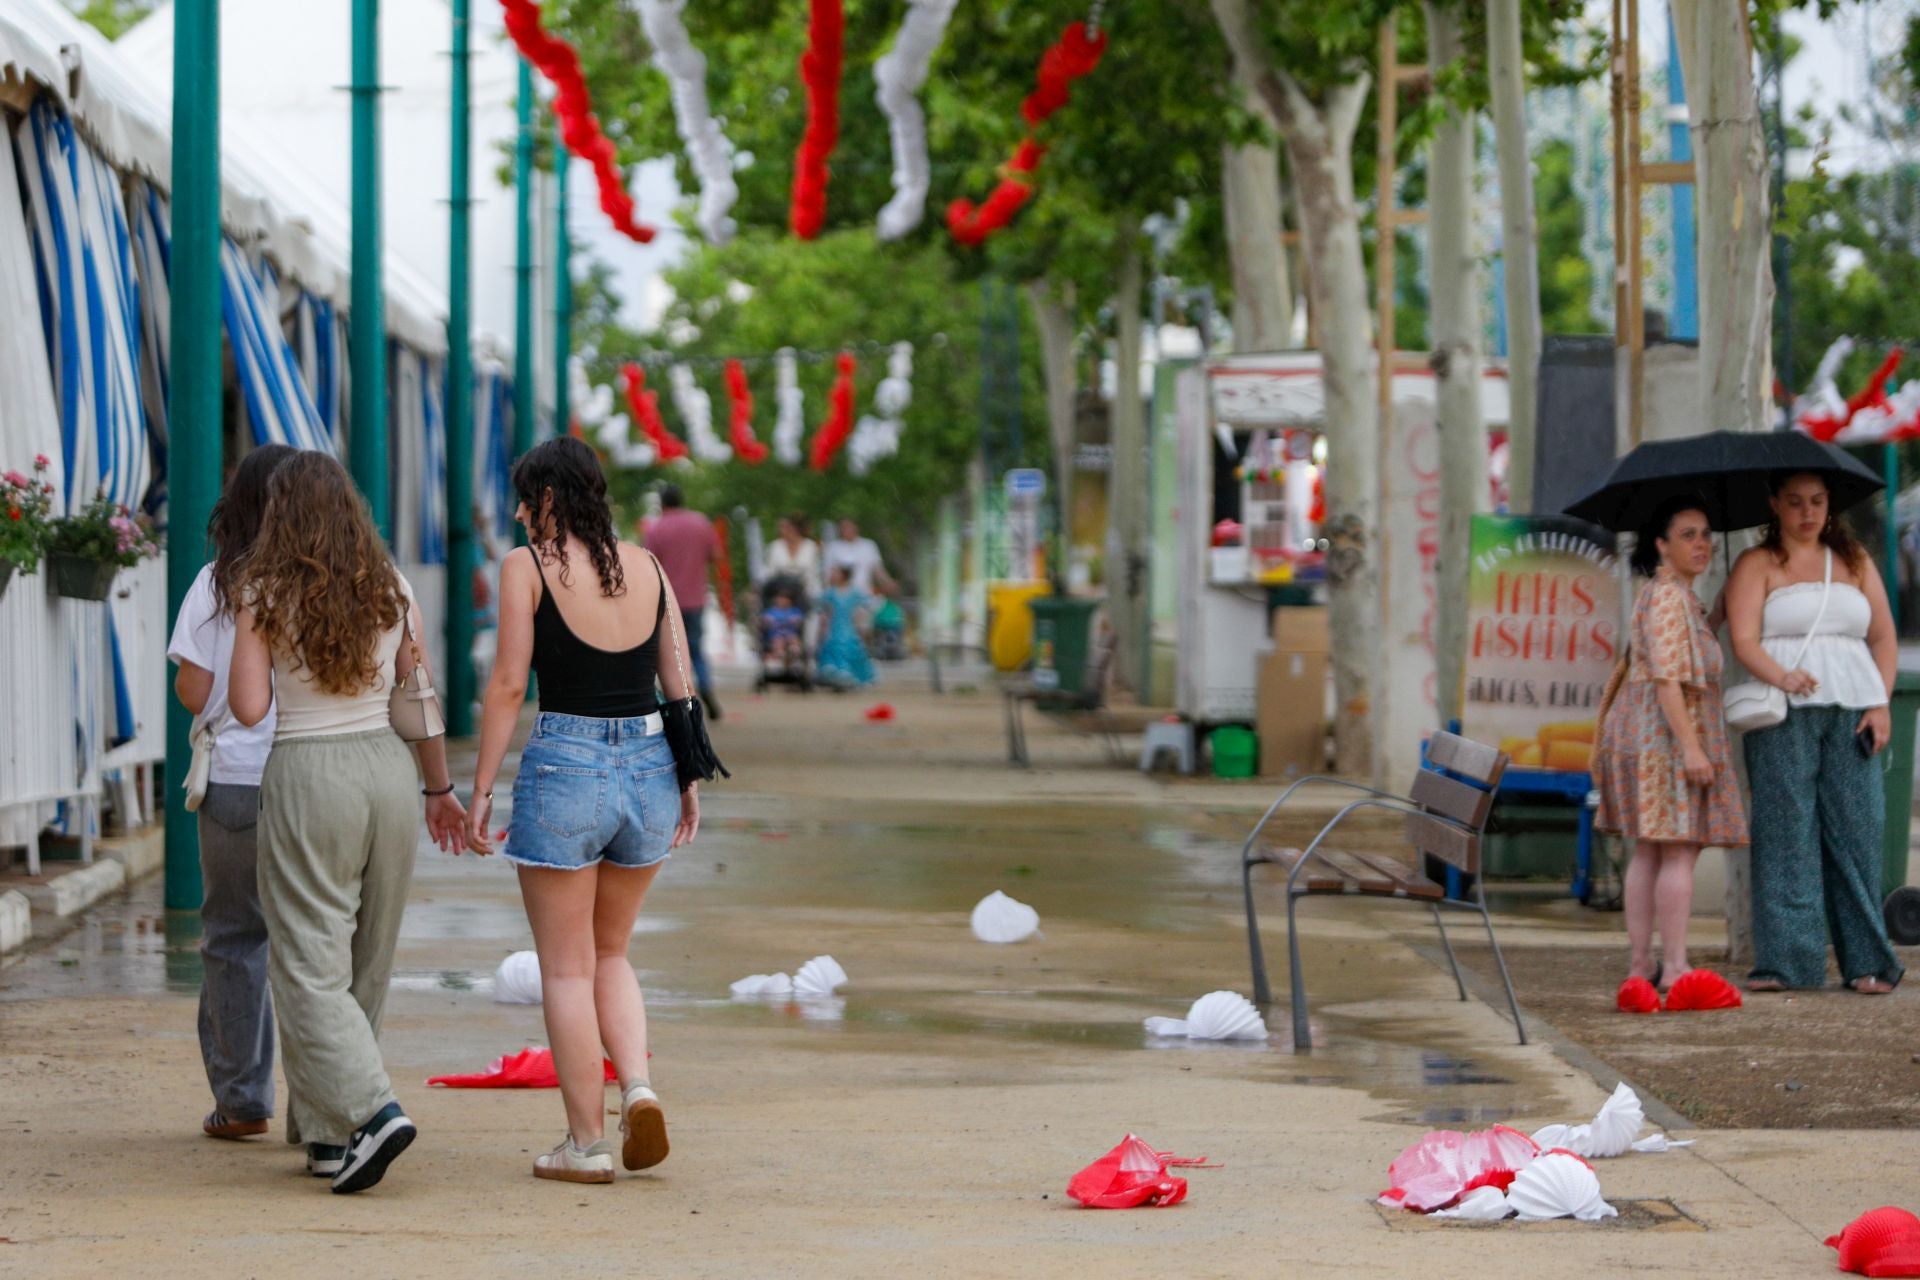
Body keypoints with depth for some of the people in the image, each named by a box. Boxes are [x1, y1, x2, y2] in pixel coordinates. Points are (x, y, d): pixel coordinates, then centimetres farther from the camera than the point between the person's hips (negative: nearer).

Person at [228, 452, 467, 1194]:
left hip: (306, 775, -4)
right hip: (387, 769, 4)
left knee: (310, 967, -2)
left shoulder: (263, 596, -6)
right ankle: (327, 1135, 19)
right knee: (367, 964, 13)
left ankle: (371, 1111, -21)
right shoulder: (391, 592, 4)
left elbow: (249, 708, -9)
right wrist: (440, 789, 20)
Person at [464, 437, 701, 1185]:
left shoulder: (529, 566, -5)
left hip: (563, 766, -5)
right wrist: (690, 782, 15)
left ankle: (585, 1144, 7)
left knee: (566, 969, 6)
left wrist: (480, 789, -4)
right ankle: (639, 1087, -1)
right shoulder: (645, 567, 9)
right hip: (649, 767, 5)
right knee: (610, 955, 21)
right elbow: (680, 685, 8)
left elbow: (509, 684, -8)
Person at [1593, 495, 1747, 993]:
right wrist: (1691, 747, -24)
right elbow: (1667, 678, -22)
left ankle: (1641, 962, 11)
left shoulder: (1673, 595, 18)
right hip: (1670, 732, -11)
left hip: (1645, 734, 11)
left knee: (1648, 852, 10)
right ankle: (1674, 966, -8)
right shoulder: (1668, 598, -15)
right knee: (1679, 852, -8)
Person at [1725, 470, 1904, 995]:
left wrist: (1881, 704, 0)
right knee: (1786, 830, -7)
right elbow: (1744, 641, -6)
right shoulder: (1756, 566, 7)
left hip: (1851, 712, 3)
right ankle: (1785, 960, -6)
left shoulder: (1855, 562, 18)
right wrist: (1783, 677, -24)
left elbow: (1884, 638, 14)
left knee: (1856, 831, -2)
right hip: (1783, 716, -3)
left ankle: (1866, 962, -1)